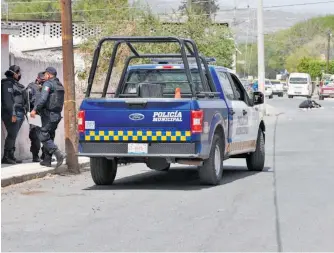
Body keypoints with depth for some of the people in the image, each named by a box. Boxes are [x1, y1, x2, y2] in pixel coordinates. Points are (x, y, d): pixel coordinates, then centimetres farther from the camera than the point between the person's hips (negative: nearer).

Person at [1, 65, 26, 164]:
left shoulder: (16, 84, 20)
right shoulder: (8, 83, -8)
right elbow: (8, 99, -16)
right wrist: (12, 114, -21)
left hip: (19, 114, 9)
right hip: (12, 114, -9)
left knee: (13, 136, 8)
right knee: (12, 135, -11)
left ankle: (11, 156, 10)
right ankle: (6, 157, -9)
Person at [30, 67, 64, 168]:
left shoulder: (48, 83, -9)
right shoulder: (60, 85, 17)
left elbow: (43, 98, -22)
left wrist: (35, 109, -19)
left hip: (49, 114, -9)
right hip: (57, 115, 9)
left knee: (43, 137, -8)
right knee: (49, 137, 13)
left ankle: (58, 154, -20)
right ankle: (47, 160, 13)